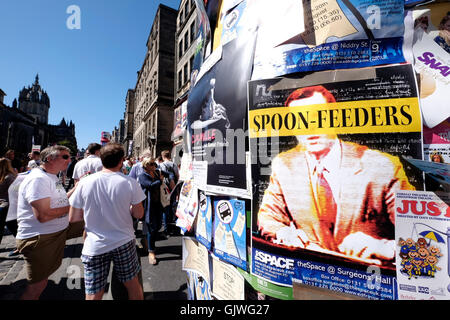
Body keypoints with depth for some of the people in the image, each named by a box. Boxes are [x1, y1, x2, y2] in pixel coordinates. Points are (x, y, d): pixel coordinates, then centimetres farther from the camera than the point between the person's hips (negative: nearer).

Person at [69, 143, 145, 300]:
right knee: (133, 285, 19)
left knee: (93, 295, 15)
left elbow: (73, 218, 0)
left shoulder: (84, 182, -9)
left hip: (94, 247, 1)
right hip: (124, 243, 0)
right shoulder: (130, 183, -12)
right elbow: (138, 214, -5)